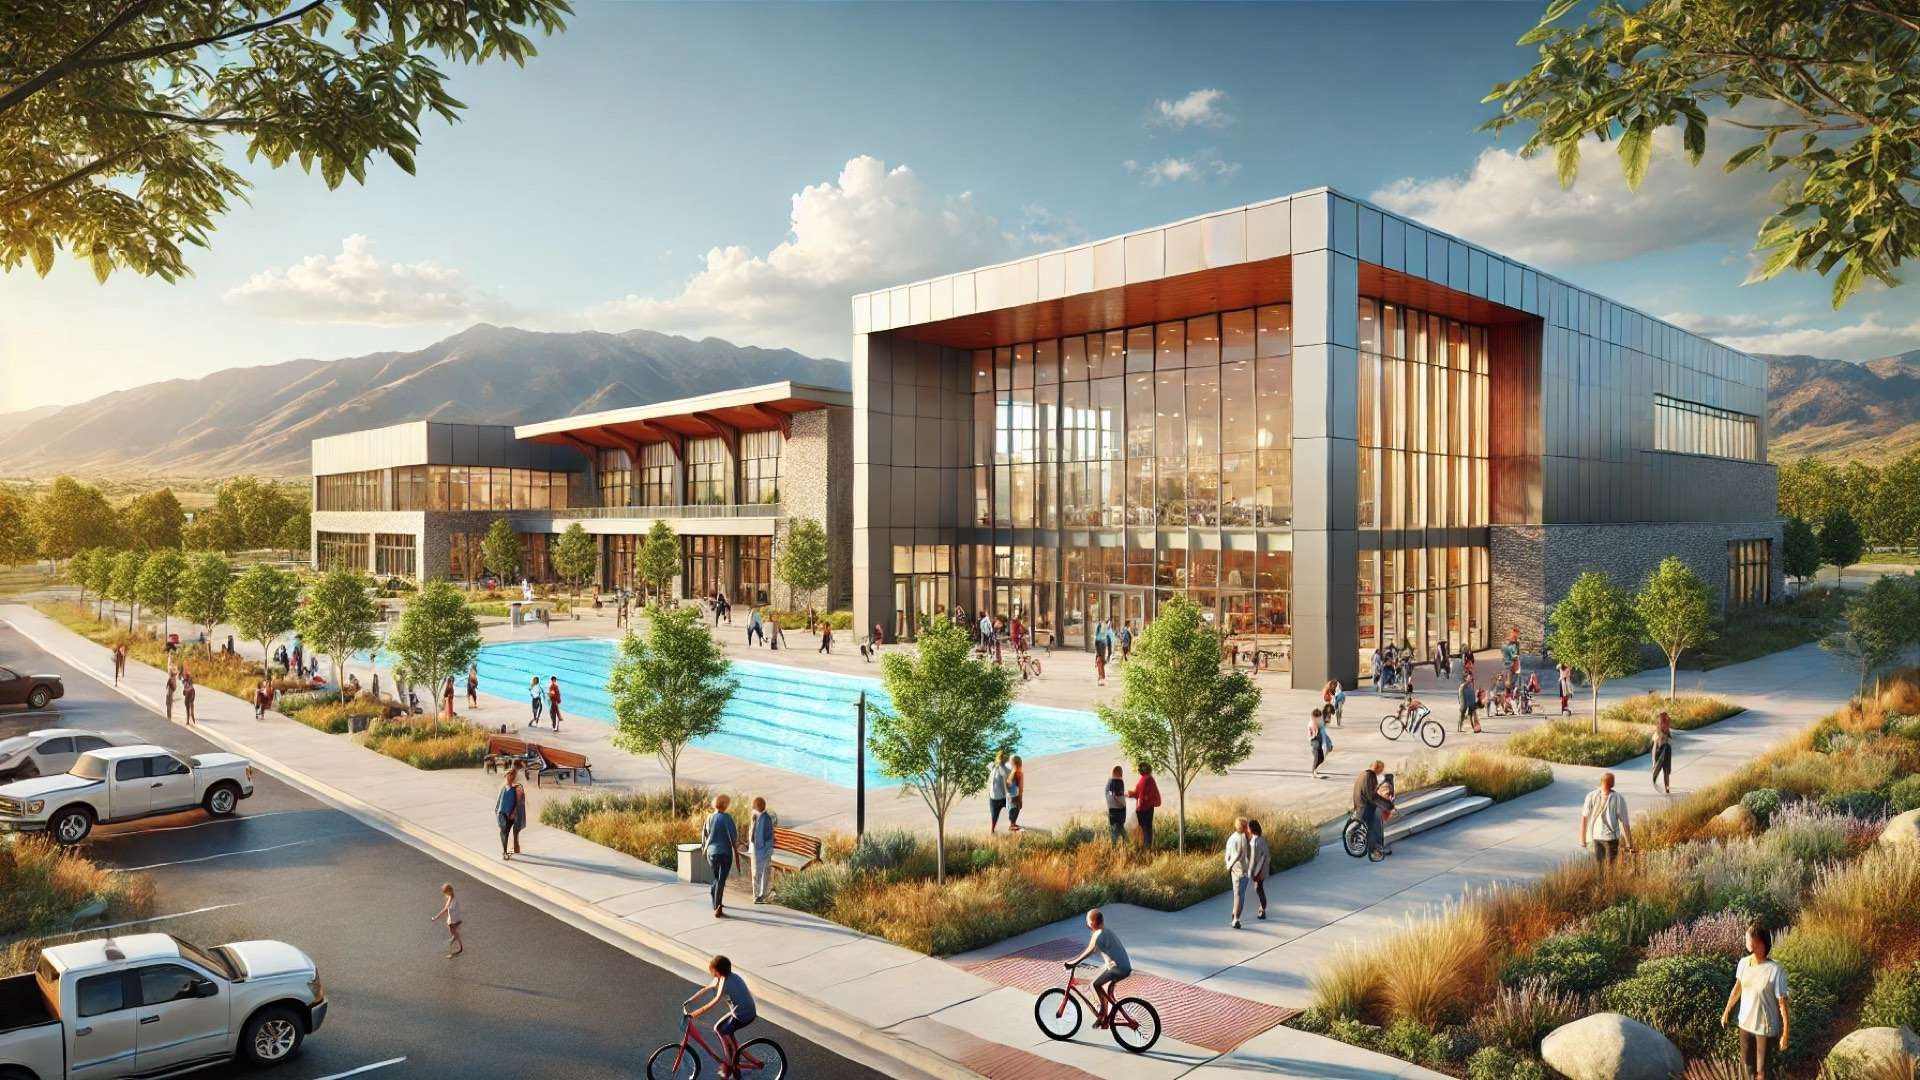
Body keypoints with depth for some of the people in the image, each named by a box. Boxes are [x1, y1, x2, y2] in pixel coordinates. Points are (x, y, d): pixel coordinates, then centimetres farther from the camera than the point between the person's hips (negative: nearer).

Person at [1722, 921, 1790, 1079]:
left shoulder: (1776, 971, -25)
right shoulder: (1743, 963, -8)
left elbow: (1782, 1003, -17)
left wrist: (1785, 1034, -12)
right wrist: (1727, 1010, 18)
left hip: (1766, 1027, -5)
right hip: (1745, 1023, 5)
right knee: (1747, 1065, 19)